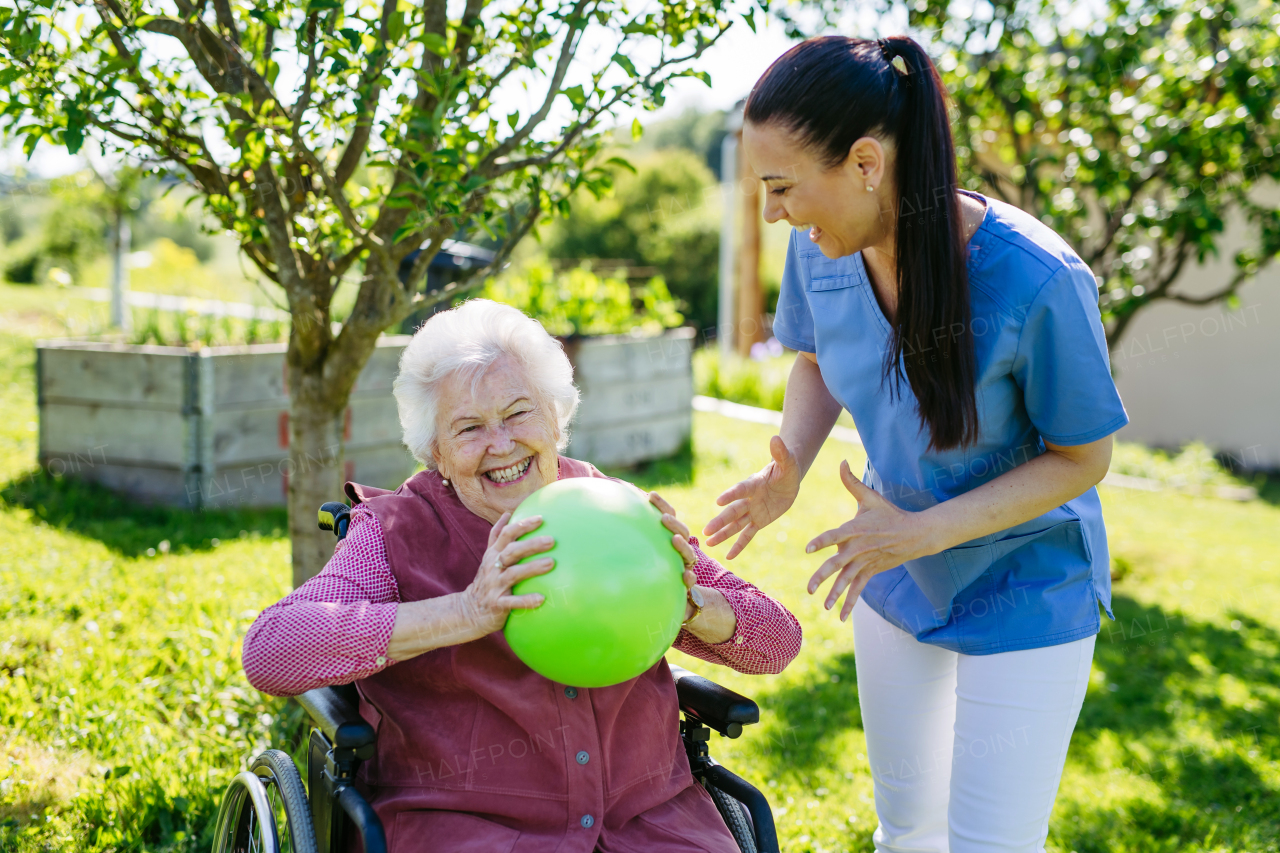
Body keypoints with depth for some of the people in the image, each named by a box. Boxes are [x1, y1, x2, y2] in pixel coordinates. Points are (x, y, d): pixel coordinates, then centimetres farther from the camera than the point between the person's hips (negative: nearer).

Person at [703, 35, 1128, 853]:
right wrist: (789, 468, -14)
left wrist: (923, 531, -29)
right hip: (896, 581, 5)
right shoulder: (822, 246, -15)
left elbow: (1083, 457, -19)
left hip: (1023, 596, -5)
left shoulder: (1037, 281, -32)